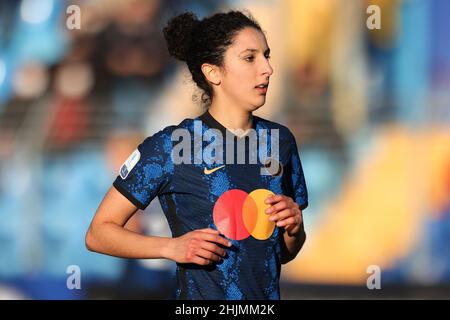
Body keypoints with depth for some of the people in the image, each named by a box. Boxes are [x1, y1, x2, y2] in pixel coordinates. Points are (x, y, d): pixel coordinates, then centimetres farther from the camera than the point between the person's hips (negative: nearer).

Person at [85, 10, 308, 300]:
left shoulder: (279, 140, 2)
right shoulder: (168, 147, -13)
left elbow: (285, 254, 11)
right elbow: (99, 233, -9)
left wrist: (294, 229, -9)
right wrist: (171, 247, -21)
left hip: (268, 295, 5)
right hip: (197, 298, -4)